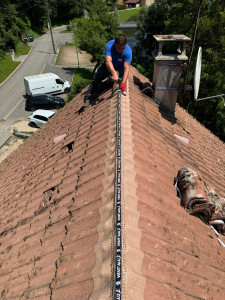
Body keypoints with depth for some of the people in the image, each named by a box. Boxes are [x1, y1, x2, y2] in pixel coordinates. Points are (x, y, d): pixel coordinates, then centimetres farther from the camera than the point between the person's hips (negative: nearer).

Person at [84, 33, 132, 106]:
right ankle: (87, 98, -3)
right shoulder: (109, 45, -29)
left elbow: (126, 68, -37)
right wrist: (114, 73, -59)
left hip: (120, 67, 0)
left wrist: (123, 83, -51)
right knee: (96, 79, -12)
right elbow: (108, 61, -41)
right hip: (108, 66, 0)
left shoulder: (128, 51, -29)